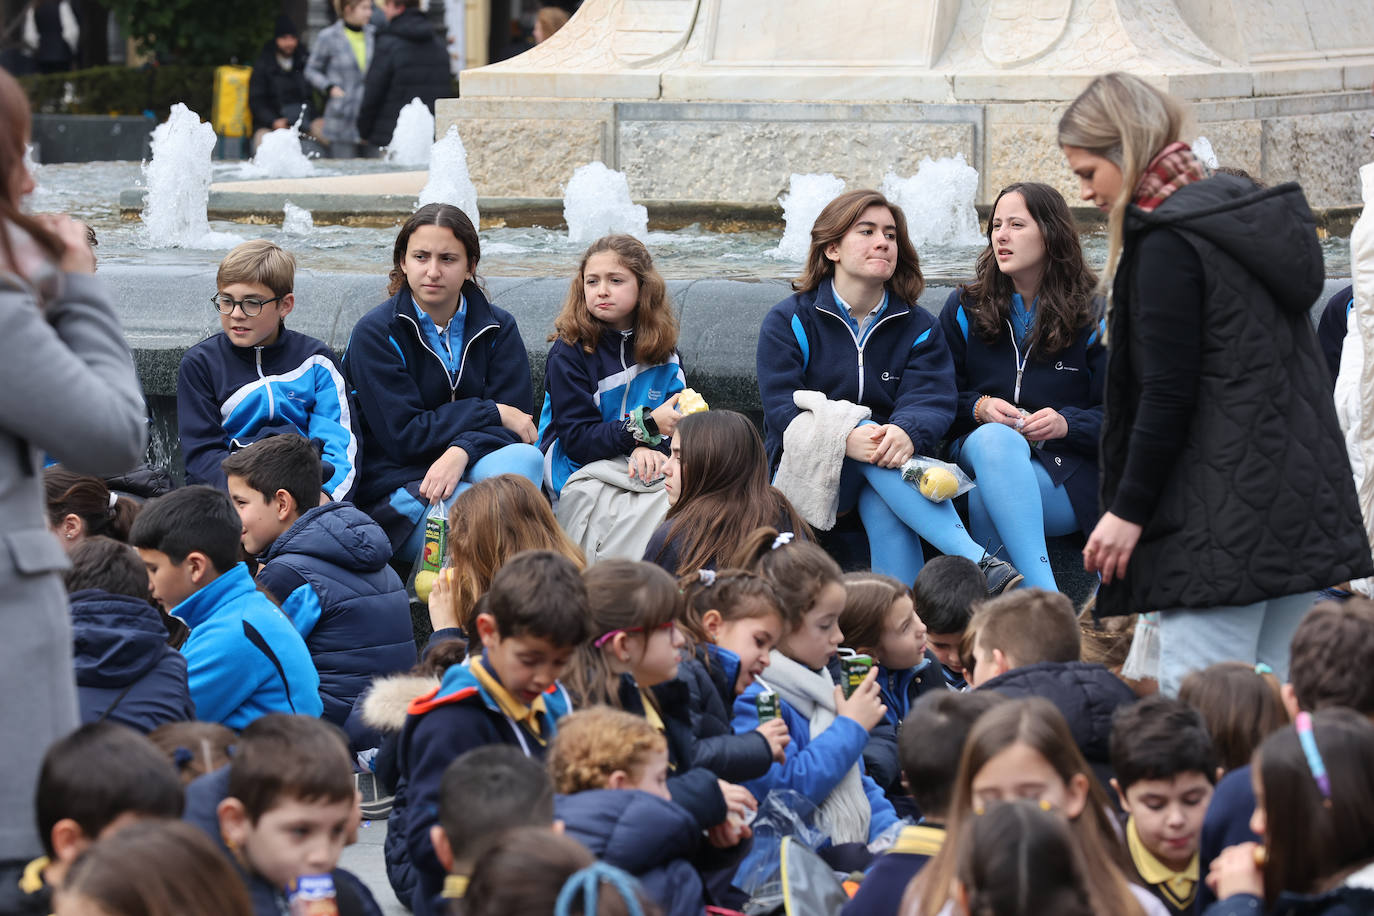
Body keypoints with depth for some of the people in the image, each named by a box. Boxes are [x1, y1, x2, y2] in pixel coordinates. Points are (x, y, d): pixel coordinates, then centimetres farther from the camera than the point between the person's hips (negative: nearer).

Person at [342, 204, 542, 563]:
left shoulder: (498, 328, 7)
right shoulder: (374, 334, -3)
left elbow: (518, 420, -4)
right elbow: (403, 435, -10)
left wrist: (460, 452, -24)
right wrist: (491, 413, -11)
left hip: (469, 472, 4)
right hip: (399, 490, -4)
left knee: (524, 458, -31)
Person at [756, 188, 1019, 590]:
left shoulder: (919, 328, 10)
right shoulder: (788, 322, 3)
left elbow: (933, 403, -8)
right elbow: (783, 407, -11)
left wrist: (907, 432, -35)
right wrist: (846, 439, -32)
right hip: (805, 477, -2)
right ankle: (977, 563, -47)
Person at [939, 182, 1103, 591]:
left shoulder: (1092, 318, 7)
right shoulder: (965, 308, 15)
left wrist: (1067, 423, -14)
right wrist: (979, 408, -7)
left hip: (1068, 470, -2)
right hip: (977, 448, 2)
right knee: (996, 437, -40)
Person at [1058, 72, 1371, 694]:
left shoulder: (1169, 240, -11)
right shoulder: (1252, 213, 16)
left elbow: (1169, 393, -16)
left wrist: (1128, 509, -11)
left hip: (1223, 521, -9)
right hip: (1303, 501, 9)